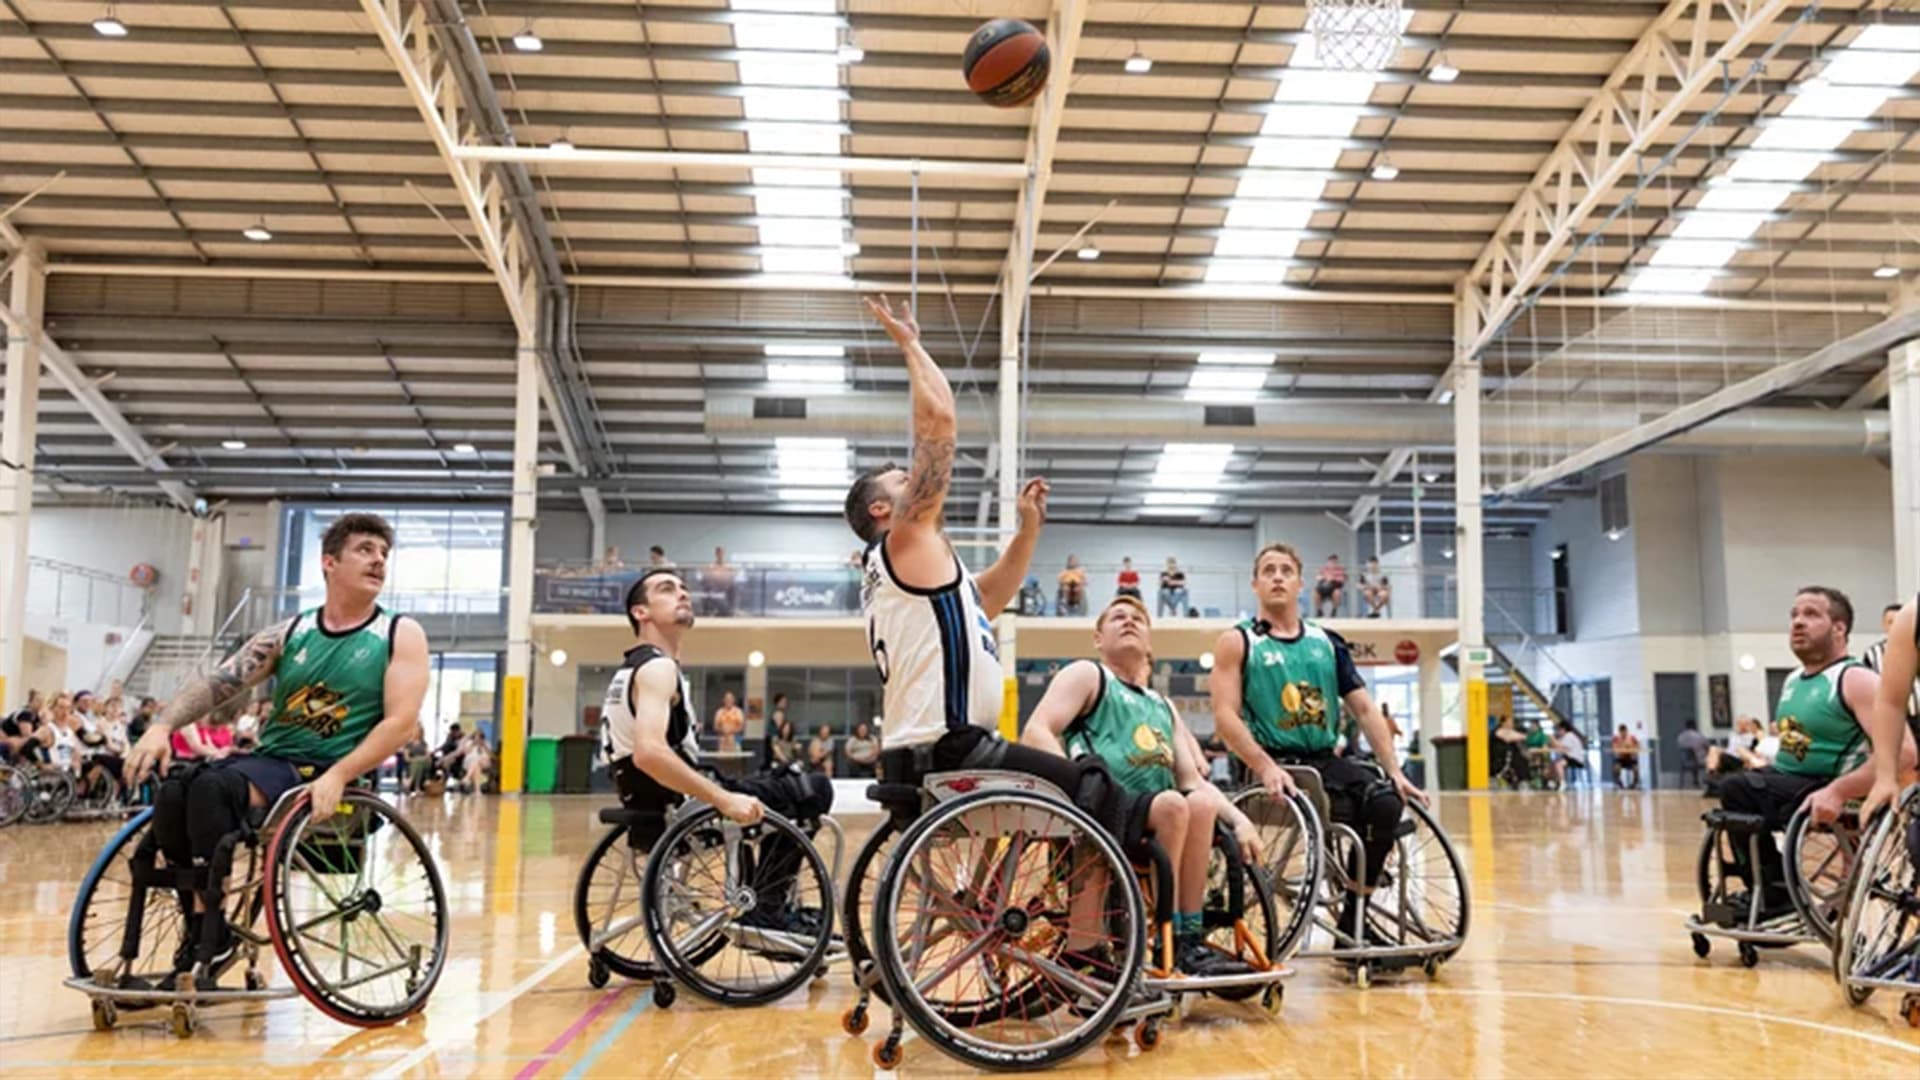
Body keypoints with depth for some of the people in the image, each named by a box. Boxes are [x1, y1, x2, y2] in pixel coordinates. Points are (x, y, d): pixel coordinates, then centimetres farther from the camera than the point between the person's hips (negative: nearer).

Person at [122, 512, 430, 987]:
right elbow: (218, 682, 3)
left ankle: (213, 937, -21)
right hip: (268, 758, 5)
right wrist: (163, 726, -16)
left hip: (328, 775, -5)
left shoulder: (401, 635, -1)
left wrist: (337, 777, -23)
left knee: (213, 786, -29)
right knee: (172, 796, -21)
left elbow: (400, 722, -11)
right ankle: (199, 932, -9)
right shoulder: (290, 633, 10)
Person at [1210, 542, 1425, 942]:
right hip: (1278, 764, -5)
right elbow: (1226, 716, -9)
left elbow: (1365, 709, 13)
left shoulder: (1327, 642, 16)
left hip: (1327, 759, 5)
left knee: (1386, 802, -23)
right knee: (1346, 813, -31)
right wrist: (1266, 769, -22)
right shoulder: (1237, 642, 2)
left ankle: (1353, 922, -9)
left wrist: (1395, 770, 2)